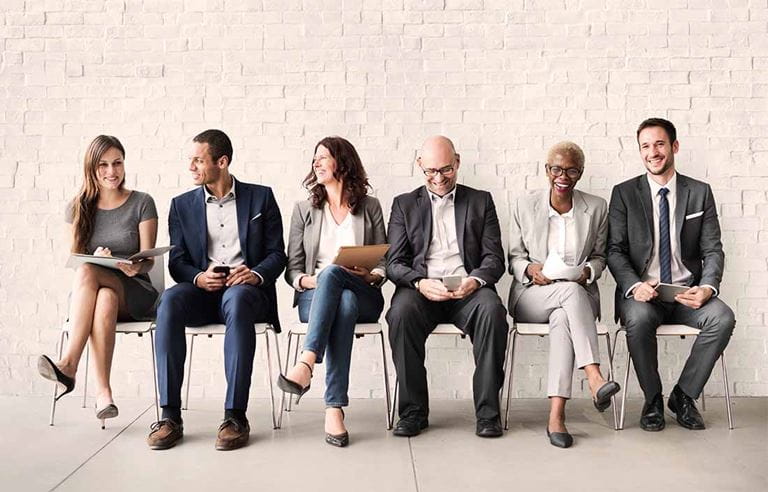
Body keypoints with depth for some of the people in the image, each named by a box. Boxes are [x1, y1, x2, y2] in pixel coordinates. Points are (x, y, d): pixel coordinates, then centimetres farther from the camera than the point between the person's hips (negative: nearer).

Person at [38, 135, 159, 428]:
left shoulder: (142, 203, 2)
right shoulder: (78, 209, 10)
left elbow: (148, 259, -3)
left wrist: (135, 266, -28)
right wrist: (97, 258, -16)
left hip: (134, 292, -2)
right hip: (85, 295, 2)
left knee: (86, 272, -34)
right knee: (105, 299, -37)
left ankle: (69, 365, -37)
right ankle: (102, 391, -39)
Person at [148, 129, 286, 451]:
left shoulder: (260, 197, 11)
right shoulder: (182, 205, 16)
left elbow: (277, 254, 6)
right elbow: (177, 262, 10)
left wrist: (256, 274, -16)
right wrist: (198, 278, -13)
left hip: (246, 290, -2)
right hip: (201, 291, 2)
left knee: (237, 299, -38)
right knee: (170, 300, -32)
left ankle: (236, 416, -36)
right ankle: (170, 416, -29)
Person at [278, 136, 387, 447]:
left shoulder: (370, 207, 15)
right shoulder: (304, 209, 18)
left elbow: (384, 264, 11)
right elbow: (292, 269, 12)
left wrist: (371, 276, -12)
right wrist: (307, 280, -11)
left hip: (364, 296, 0)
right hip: (314, 296, 1)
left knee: (332, 271, -36)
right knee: (344, 304, -37)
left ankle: (307, 362, -50)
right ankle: (335, 407, -46)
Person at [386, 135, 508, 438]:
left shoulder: (480, 201, 18)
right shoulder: (404, 205, 17)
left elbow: (494, 257, 9)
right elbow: (394, 263, 7)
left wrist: (476, 280, -15)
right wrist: (419, 282, -16)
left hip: (467, 288, 0)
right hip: (421, 288, 0)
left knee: (492, 309, -33)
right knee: (401, 312, -32)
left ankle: (487, 411, -22)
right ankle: (413, 411, -20)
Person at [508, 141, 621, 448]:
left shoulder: (597, 208, 9)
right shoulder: (525, 206, 6)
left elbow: (599, 256, 15)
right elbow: (514, 258, 9)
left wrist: (588, 271, -8)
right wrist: (530, 269, -14)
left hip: (579, 293, 1)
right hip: (532, 294, -1)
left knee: (563, 318, -37)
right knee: (571, 292, -37)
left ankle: (556, 414, -44)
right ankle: (594, 379, -46)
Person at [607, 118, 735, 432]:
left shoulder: (700, 193, 9)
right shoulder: (624, 193, 5)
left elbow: (713, 250, 5)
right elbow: (615, 250, 0)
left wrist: (707, 287, -16)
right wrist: (634, 286, -20)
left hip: (687, 293, 2)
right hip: (641, 292, -1)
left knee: (723, 318, -28)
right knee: (639, 318, -34)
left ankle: (683, 395, -6)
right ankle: (652, 400, -9)